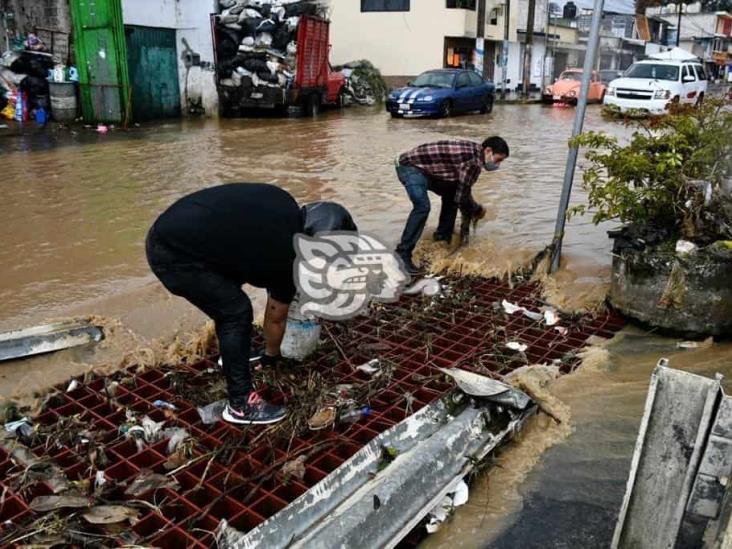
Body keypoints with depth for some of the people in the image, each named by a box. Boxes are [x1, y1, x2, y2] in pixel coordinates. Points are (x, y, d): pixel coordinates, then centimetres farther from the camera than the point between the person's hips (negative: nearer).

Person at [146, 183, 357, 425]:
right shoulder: (286, 255, -11)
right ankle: (241, 404, 3)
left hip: (168, 228, 9)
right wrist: (271, 355, 25)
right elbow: (276, 318, 5)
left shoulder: (285, 206, 6)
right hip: (173, 254, -9)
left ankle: (233, 353, 42)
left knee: (228, 299, 23)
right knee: (237, 312, -6)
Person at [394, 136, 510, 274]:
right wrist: (478, 209, 0)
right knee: (423, 207, -27)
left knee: (451, 193, 17)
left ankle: (442, 240, 25)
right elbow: (462, 197, -21)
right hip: (410, 166, -10)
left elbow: (461, 192, 15)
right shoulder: (473, 161, -23)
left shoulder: (474, 152, 8)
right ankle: (402, 255, -24)